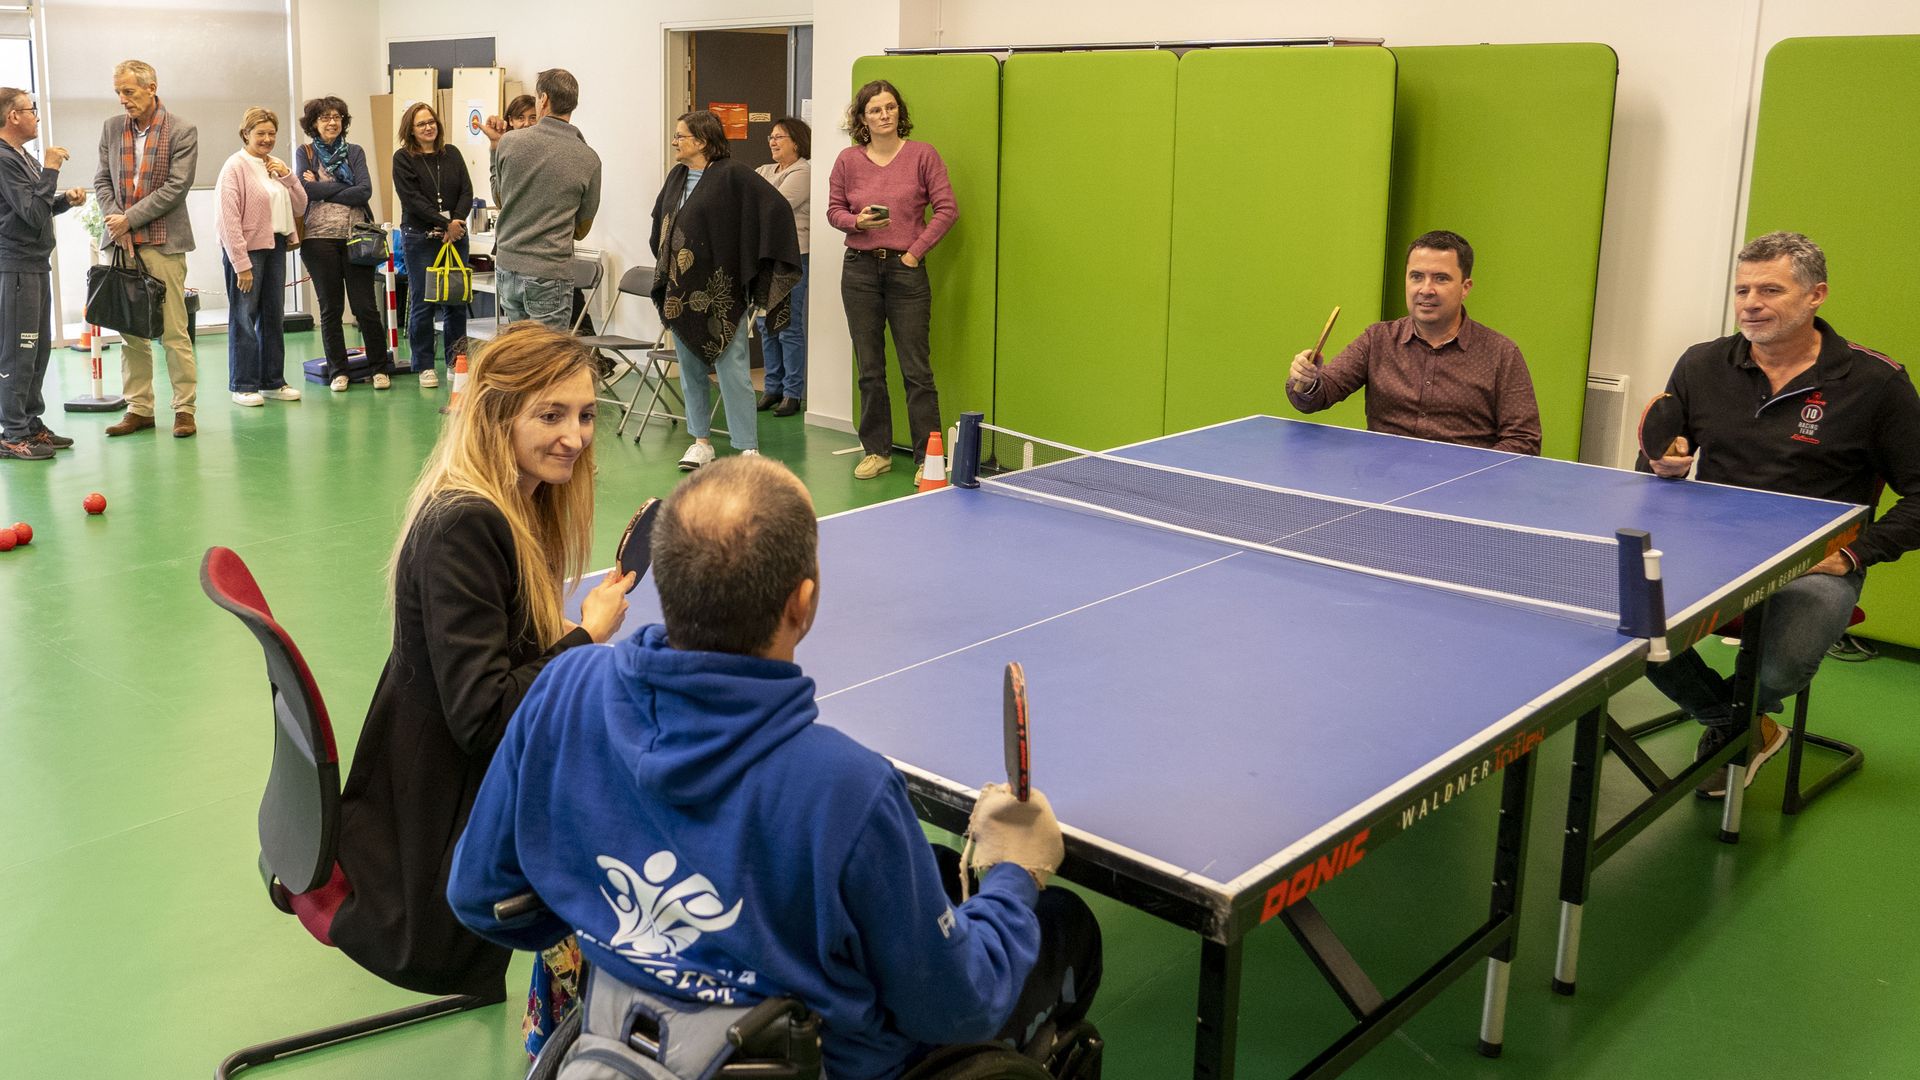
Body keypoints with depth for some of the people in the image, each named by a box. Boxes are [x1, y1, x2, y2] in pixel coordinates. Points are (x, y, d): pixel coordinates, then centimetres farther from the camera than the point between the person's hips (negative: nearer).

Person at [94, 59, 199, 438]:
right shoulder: (111, 128, 11)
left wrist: (130, 219, -12)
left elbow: (176, 186, -10)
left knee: (174, 331, -3)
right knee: (130, 331, 7)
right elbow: (102, 180, 11)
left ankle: (184, 409, 4)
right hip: (122, 242, 5)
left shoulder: (182, 132, -3)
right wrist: (114, 222, -6)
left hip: (163, 241, -5)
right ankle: (139, 409, 14)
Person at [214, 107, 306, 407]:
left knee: (273, 316, 12)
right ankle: (242, 386, 6)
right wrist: (241, 264, -18)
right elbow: (229, 218, -14)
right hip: (247, 249, -7)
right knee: (244, 318, -1)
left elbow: (300, 208, 13)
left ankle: (273, 382, 21)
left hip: (275, 247, 7)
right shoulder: (236, 166, -9)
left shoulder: (275, 166, 13)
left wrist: (287, 176, -3)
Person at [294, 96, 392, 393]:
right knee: (330, 307, 5)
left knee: (366, 306, -1)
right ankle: (338, 371, 12)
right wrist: (346, 187, -6)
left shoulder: (354, 152, 10)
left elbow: (365, 191, -6)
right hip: (319, 237, 0)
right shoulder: (305, 152, 6)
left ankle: (380, 368, 8)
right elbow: (306, 189, -9)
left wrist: (322, 190, -7)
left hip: (355, 237, 1)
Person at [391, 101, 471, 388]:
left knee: (457, 300, 4)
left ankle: (455, 362, 14)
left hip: (455, 236, 4)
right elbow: (412, 199, -9)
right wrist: (445, 224, -15)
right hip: (420, 238, -4)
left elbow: (467, 191, 4)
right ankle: (424, 366, 7)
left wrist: (457, 220, -12)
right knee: (423, 302, -2)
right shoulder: (403, 158, 0)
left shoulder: (451, 154, 12)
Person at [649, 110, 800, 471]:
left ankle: (748, 448, 1)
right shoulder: (677, 176, 12)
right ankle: (701, 440, 22)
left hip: (720, 291, -7)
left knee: (732, 369, -5)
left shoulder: (733, 175, -10)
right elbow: (660, 220, 30)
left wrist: (766, 262, -14)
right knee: (690, 369, 11)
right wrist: (662, 262, 23)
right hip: (680, 292, 7)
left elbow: (776, 208, -16)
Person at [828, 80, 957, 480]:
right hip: (860, 270, 3)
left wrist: (916, 250, -7)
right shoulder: (848, 160, 5)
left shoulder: (923, 155, -1)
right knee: (869, 369, 8)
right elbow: (834, 210, 11)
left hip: (906, 270, -3)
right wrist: (858, 221, -11)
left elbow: (946, 208, -1)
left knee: (917, 369, -4)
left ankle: (928, 457, 2)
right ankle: (876, 451, 18)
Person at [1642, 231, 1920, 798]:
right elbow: (1662, 460, 20)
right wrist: (1666, 464, -5)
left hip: (1814, 564, -3)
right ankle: (1738, 724, 6)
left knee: (1779, 667, -32)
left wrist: (1856, 554, -11)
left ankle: (1735, 712, 13)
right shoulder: (1700, 364, 7)